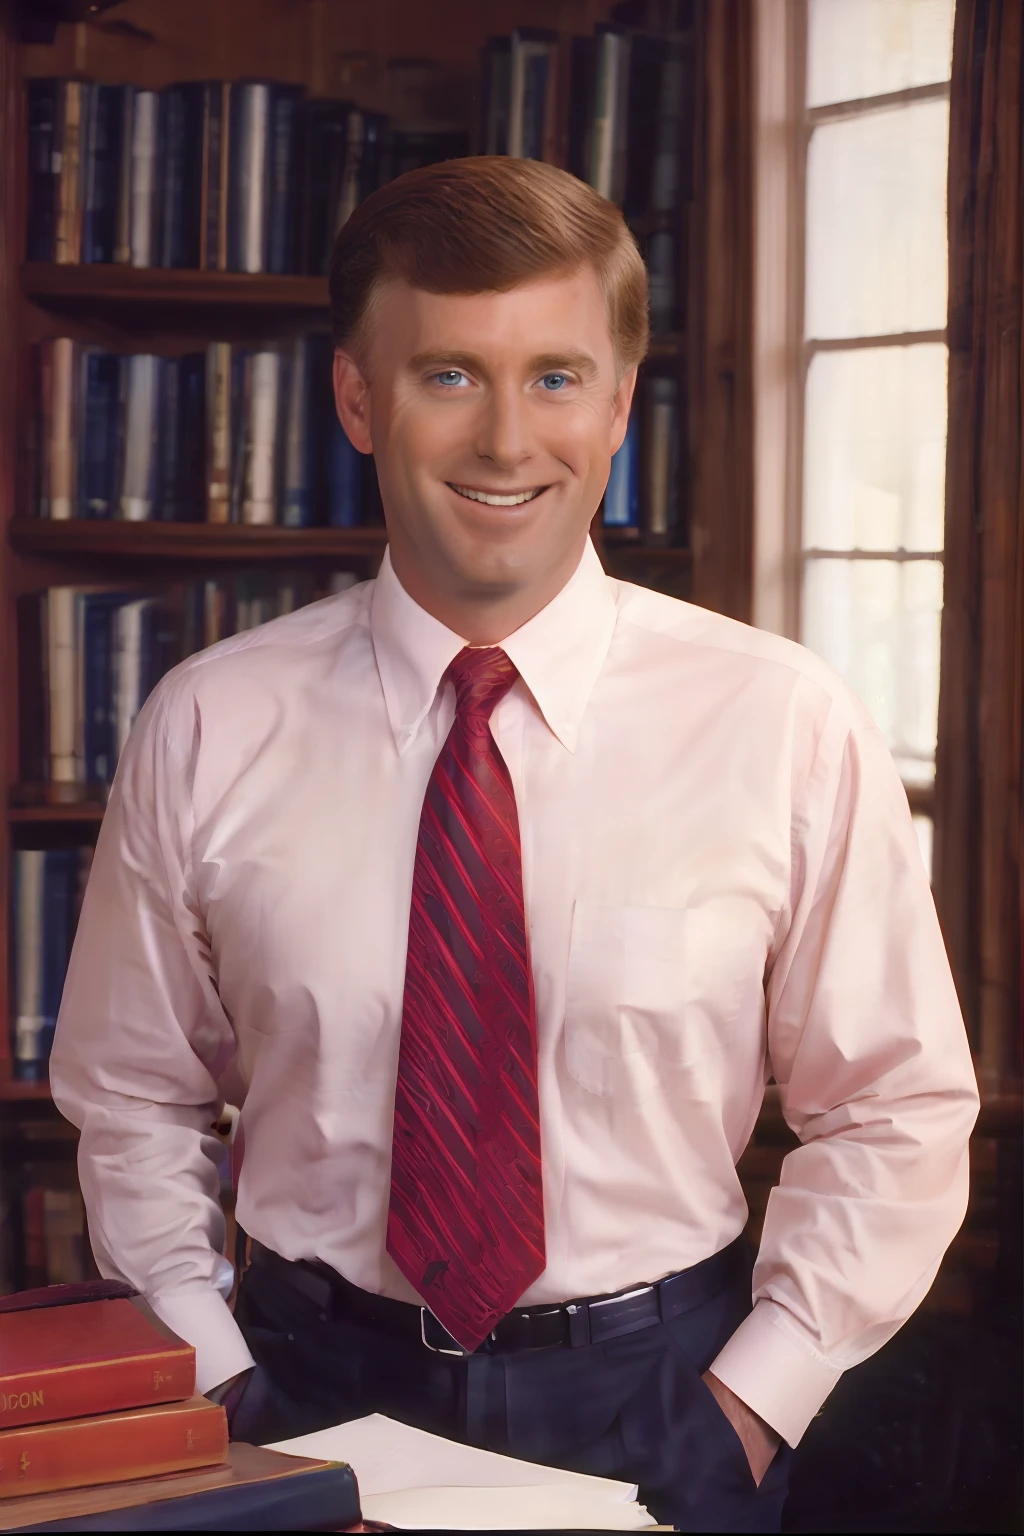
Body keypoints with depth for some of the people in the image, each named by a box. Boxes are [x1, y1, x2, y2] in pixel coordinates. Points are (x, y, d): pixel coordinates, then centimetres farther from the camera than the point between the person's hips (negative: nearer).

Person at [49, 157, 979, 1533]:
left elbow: (896, 1114, -3)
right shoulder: (208, 733, -6)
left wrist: (753, 1398, -8)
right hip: (317, 1394, 1)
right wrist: (218, 1391, -3)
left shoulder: (784, 728, -10)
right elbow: (133, 1100, 4)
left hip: (659, 1412, 0)